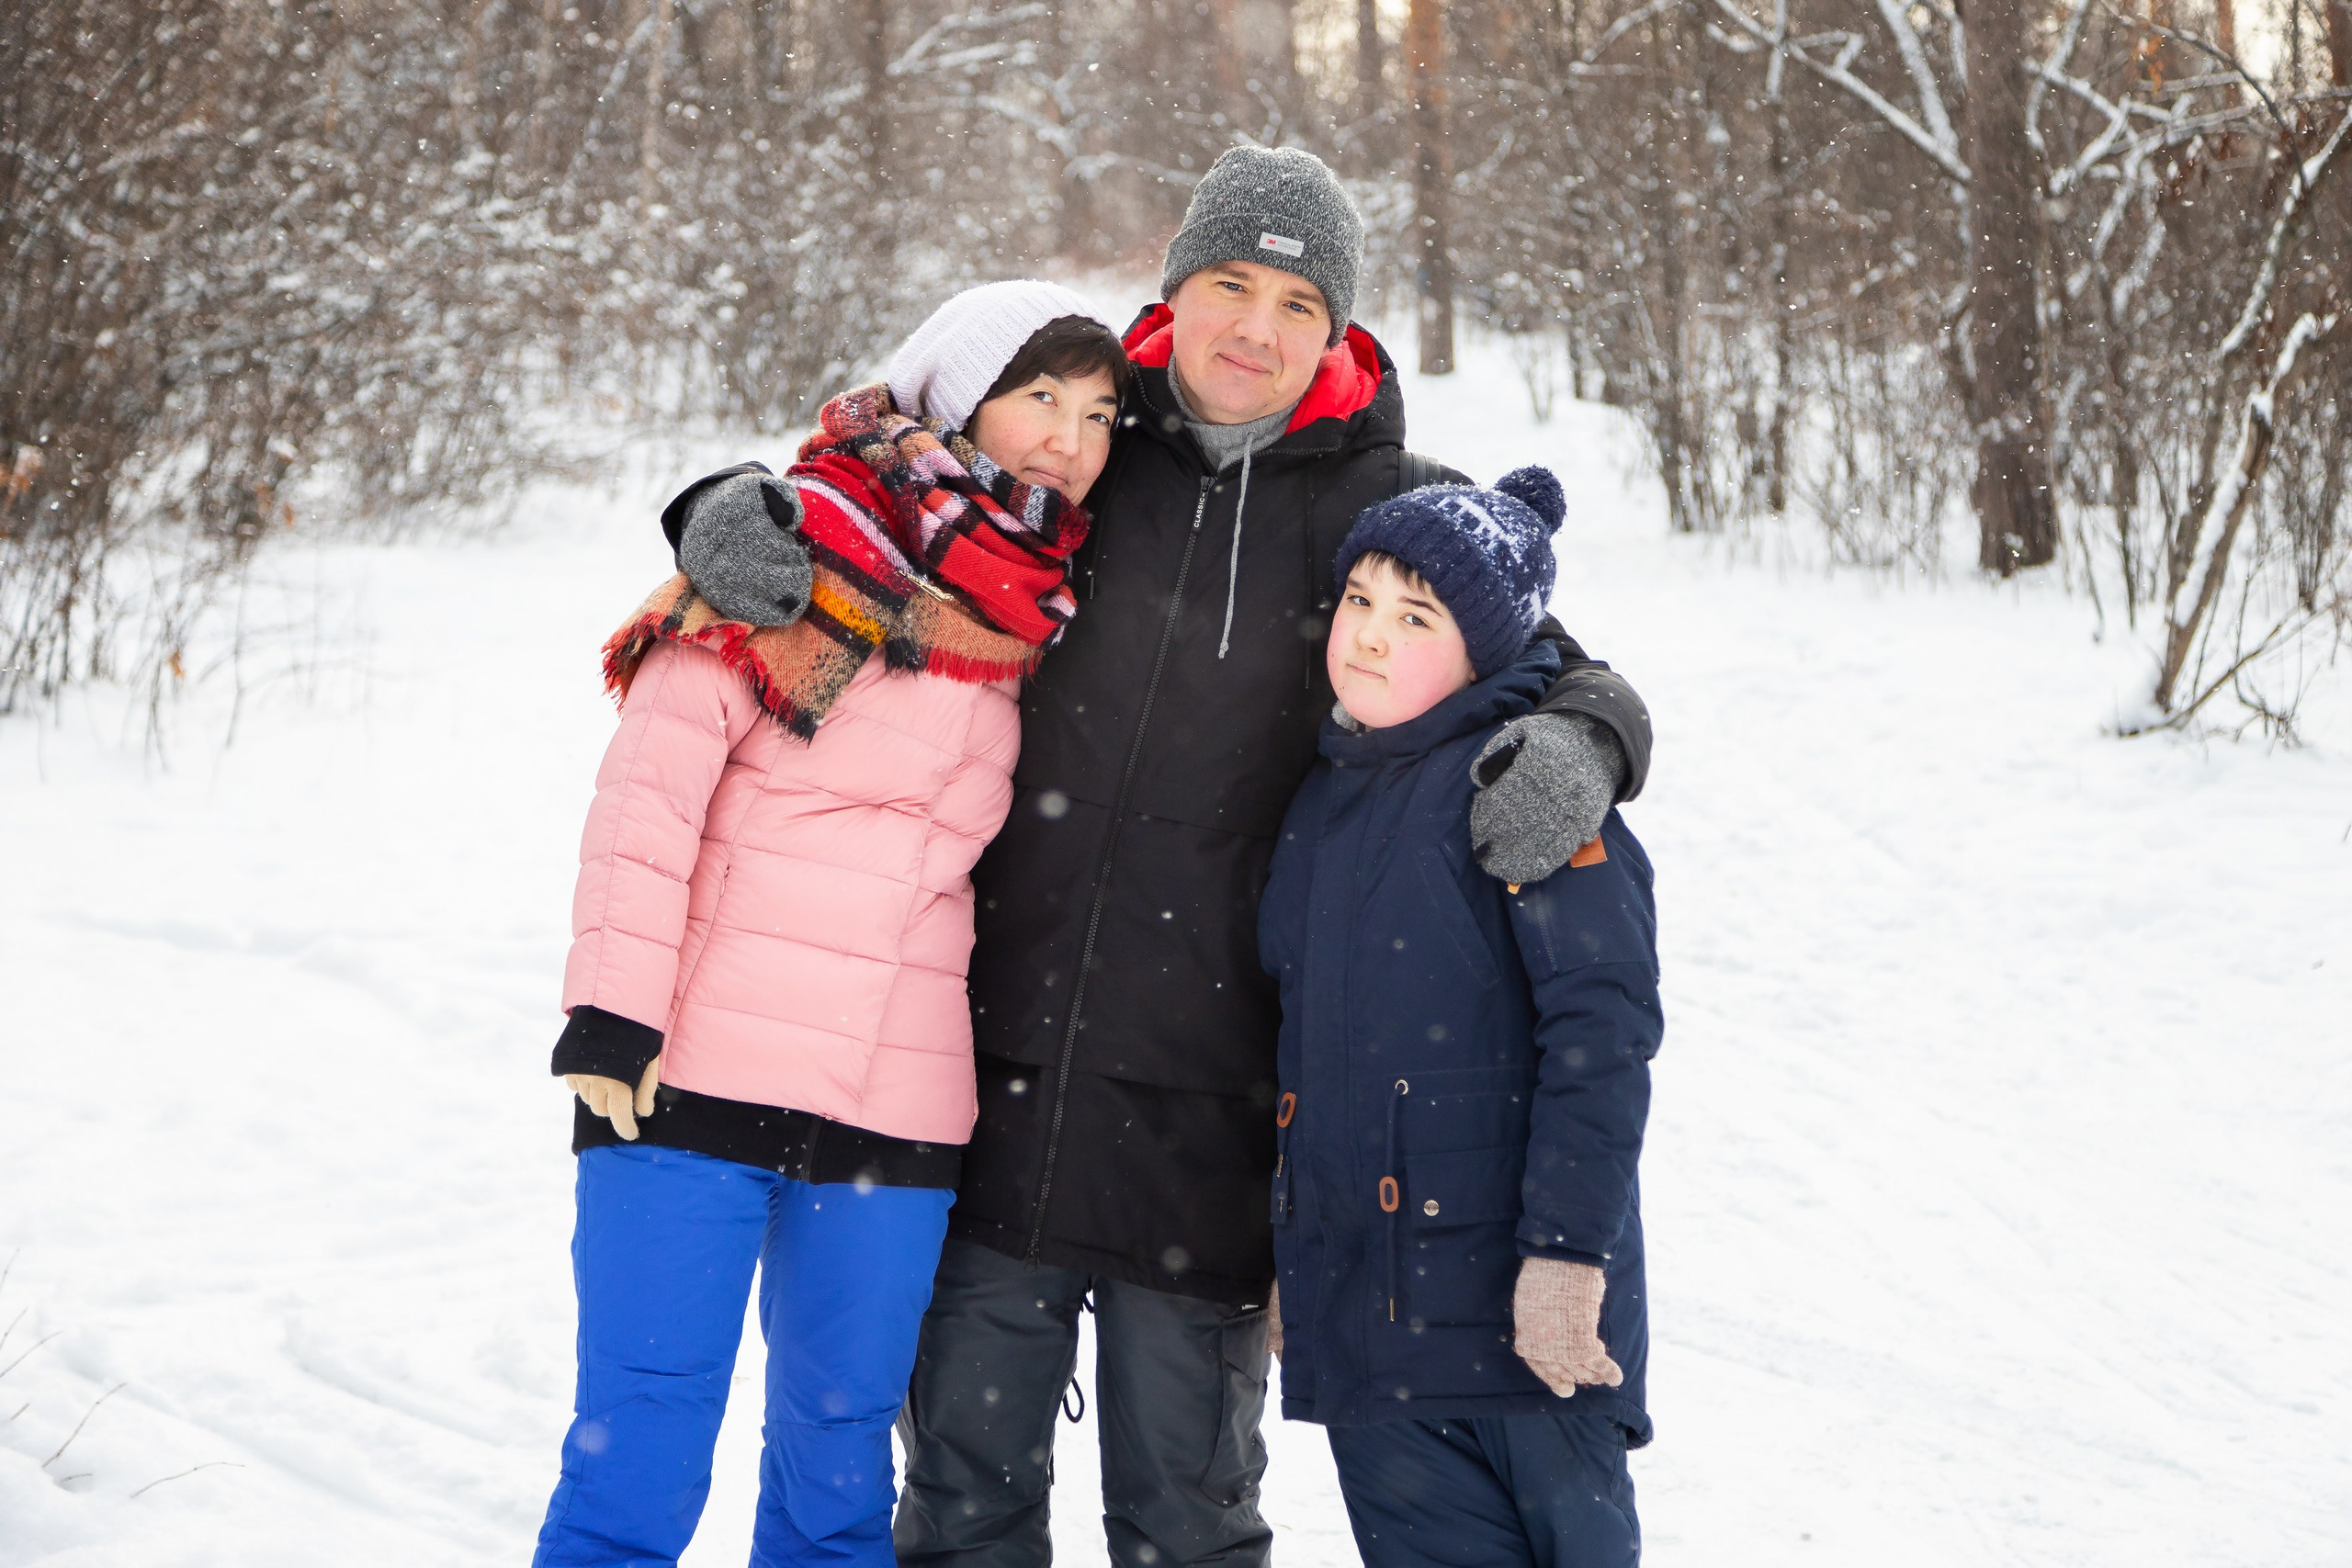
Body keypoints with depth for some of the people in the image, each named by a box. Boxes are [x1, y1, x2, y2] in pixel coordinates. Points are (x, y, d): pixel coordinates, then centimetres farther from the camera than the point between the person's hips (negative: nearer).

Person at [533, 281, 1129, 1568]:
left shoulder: (1045, 616, 13)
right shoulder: (809, 544, -3)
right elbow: (652, 778, -9)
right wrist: (613, 1006, -15)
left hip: (898, 1110, 5)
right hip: (692, 1074, -5)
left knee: (839, 1460, 12)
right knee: (637, 1459, -4)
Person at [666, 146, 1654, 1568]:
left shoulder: (1390, 509, 2)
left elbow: (1568, 675, 6)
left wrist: (1577, 744, -18)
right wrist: (739, 519, -8)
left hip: (1207, 1110, -1)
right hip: (997, 1061, 1)